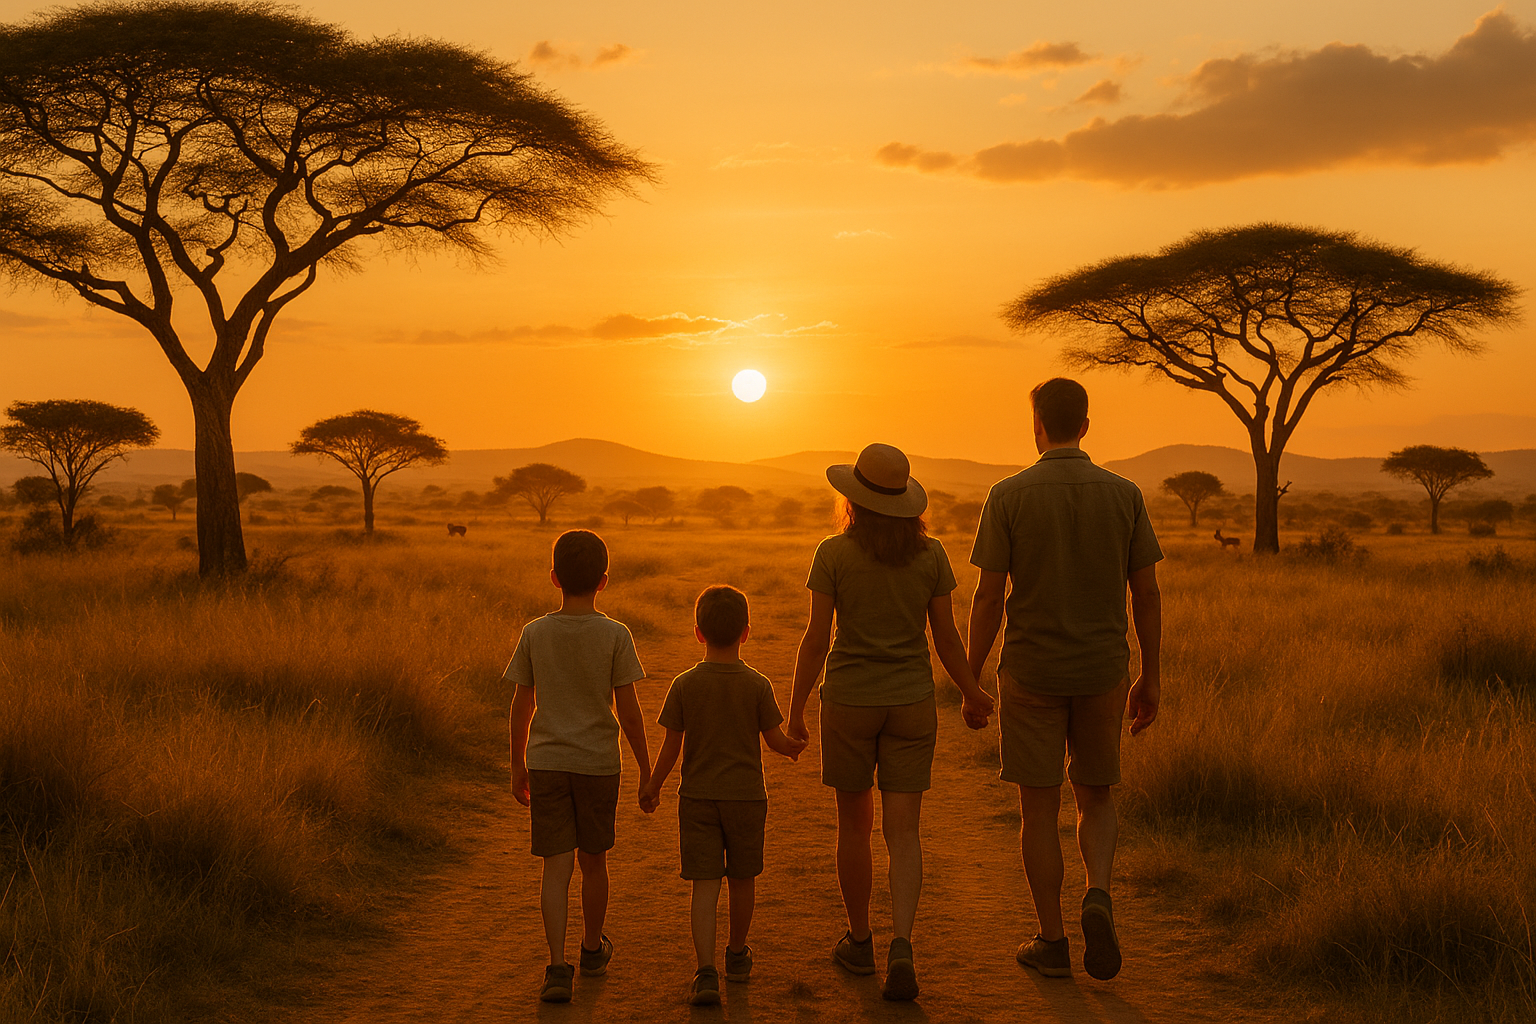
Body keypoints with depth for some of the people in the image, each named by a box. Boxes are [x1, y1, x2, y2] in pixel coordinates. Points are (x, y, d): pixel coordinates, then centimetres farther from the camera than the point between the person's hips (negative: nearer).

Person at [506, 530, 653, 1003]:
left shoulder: (535, 633, -3)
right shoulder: (615, 636, -8)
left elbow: (521, 707, 2)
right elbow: (628, 710, -6)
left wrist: (518, 766, 14)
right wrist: (646, 768, 4)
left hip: (547, 763, 0)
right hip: (598, 763, 0)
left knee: (556, 865, 1)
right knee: (593, 861, 16)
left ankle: (558, 965, -10)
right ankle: (592, 949, 34)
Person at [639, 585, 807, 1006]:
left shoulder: (685, 686, -7)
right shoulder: (758, 685, -7)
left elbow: (671, 746, -4)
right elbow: (775, 739, -2)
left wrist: (652, 787, 11)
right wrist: (794, 747, 21)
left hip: (697, 797, 0)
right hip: (746, 796, 0)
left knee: (705, 884, -2)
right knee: (742, 879, 17)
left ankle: (706, 969, -14)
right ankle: (737, 955, 34)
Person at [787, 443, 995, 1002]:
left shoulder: (833, 553, -10)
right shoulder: (930, 554, -3)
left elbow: (815, 639, -9)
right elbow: (946, 636, 0)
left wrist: (795, 709, 1)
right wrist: (972, 695, 15)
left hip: (849, 702, -1)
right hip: (911, 702, 1)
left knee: (854, 821, 16)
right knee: (902, 831, 3)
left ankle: (860, 940, 27)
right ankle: (901, 947, -15)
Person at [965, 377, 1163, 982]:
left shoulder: (1009, 496, -7)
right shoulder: (1124, 495, -1)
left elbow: (987, 597, -8)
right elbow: (1146, 593, 1)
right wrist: (1151, 677, 10)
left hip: (1029, 674, -2)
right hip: (1102, 673, 2)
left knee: (1039, 808, 8)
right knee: (1097, 799, 18)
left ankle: (1052, 943, 14)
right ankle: (1098, 896, -7)